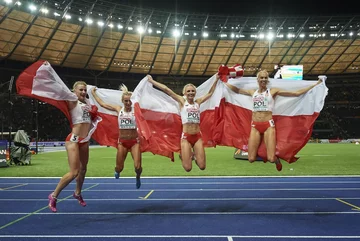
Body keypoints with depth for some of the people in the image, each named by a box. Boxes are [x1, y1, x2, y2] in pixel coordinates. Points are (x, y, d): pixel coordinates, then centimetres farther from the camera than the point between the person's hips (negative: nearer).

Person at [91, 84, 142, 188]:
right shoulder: (118, 109, 1)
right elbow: (102, 103, 9)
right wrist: (93, 93, 16)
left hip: (134, 141, -2)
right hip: (122, 142, 2)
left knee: (137, 167, -11)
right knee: (119, 167, 8)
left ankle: (138, 177, 25)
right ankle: (117, 171, 47)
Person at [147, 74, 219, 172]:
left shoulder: (198, 102, 11)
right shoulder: (182, 101, 3)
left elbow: (210, 93, 24)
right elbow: (166, 89, 2)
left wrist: (216, 80, 26)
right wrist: (151, 81, 4)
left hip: (198, 136, 3)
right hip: (186, 137, -3)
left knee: (202, 166, -3)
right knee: (188, 168, -5)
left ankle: (194, 156, 30)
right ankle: (186, 155, 28)